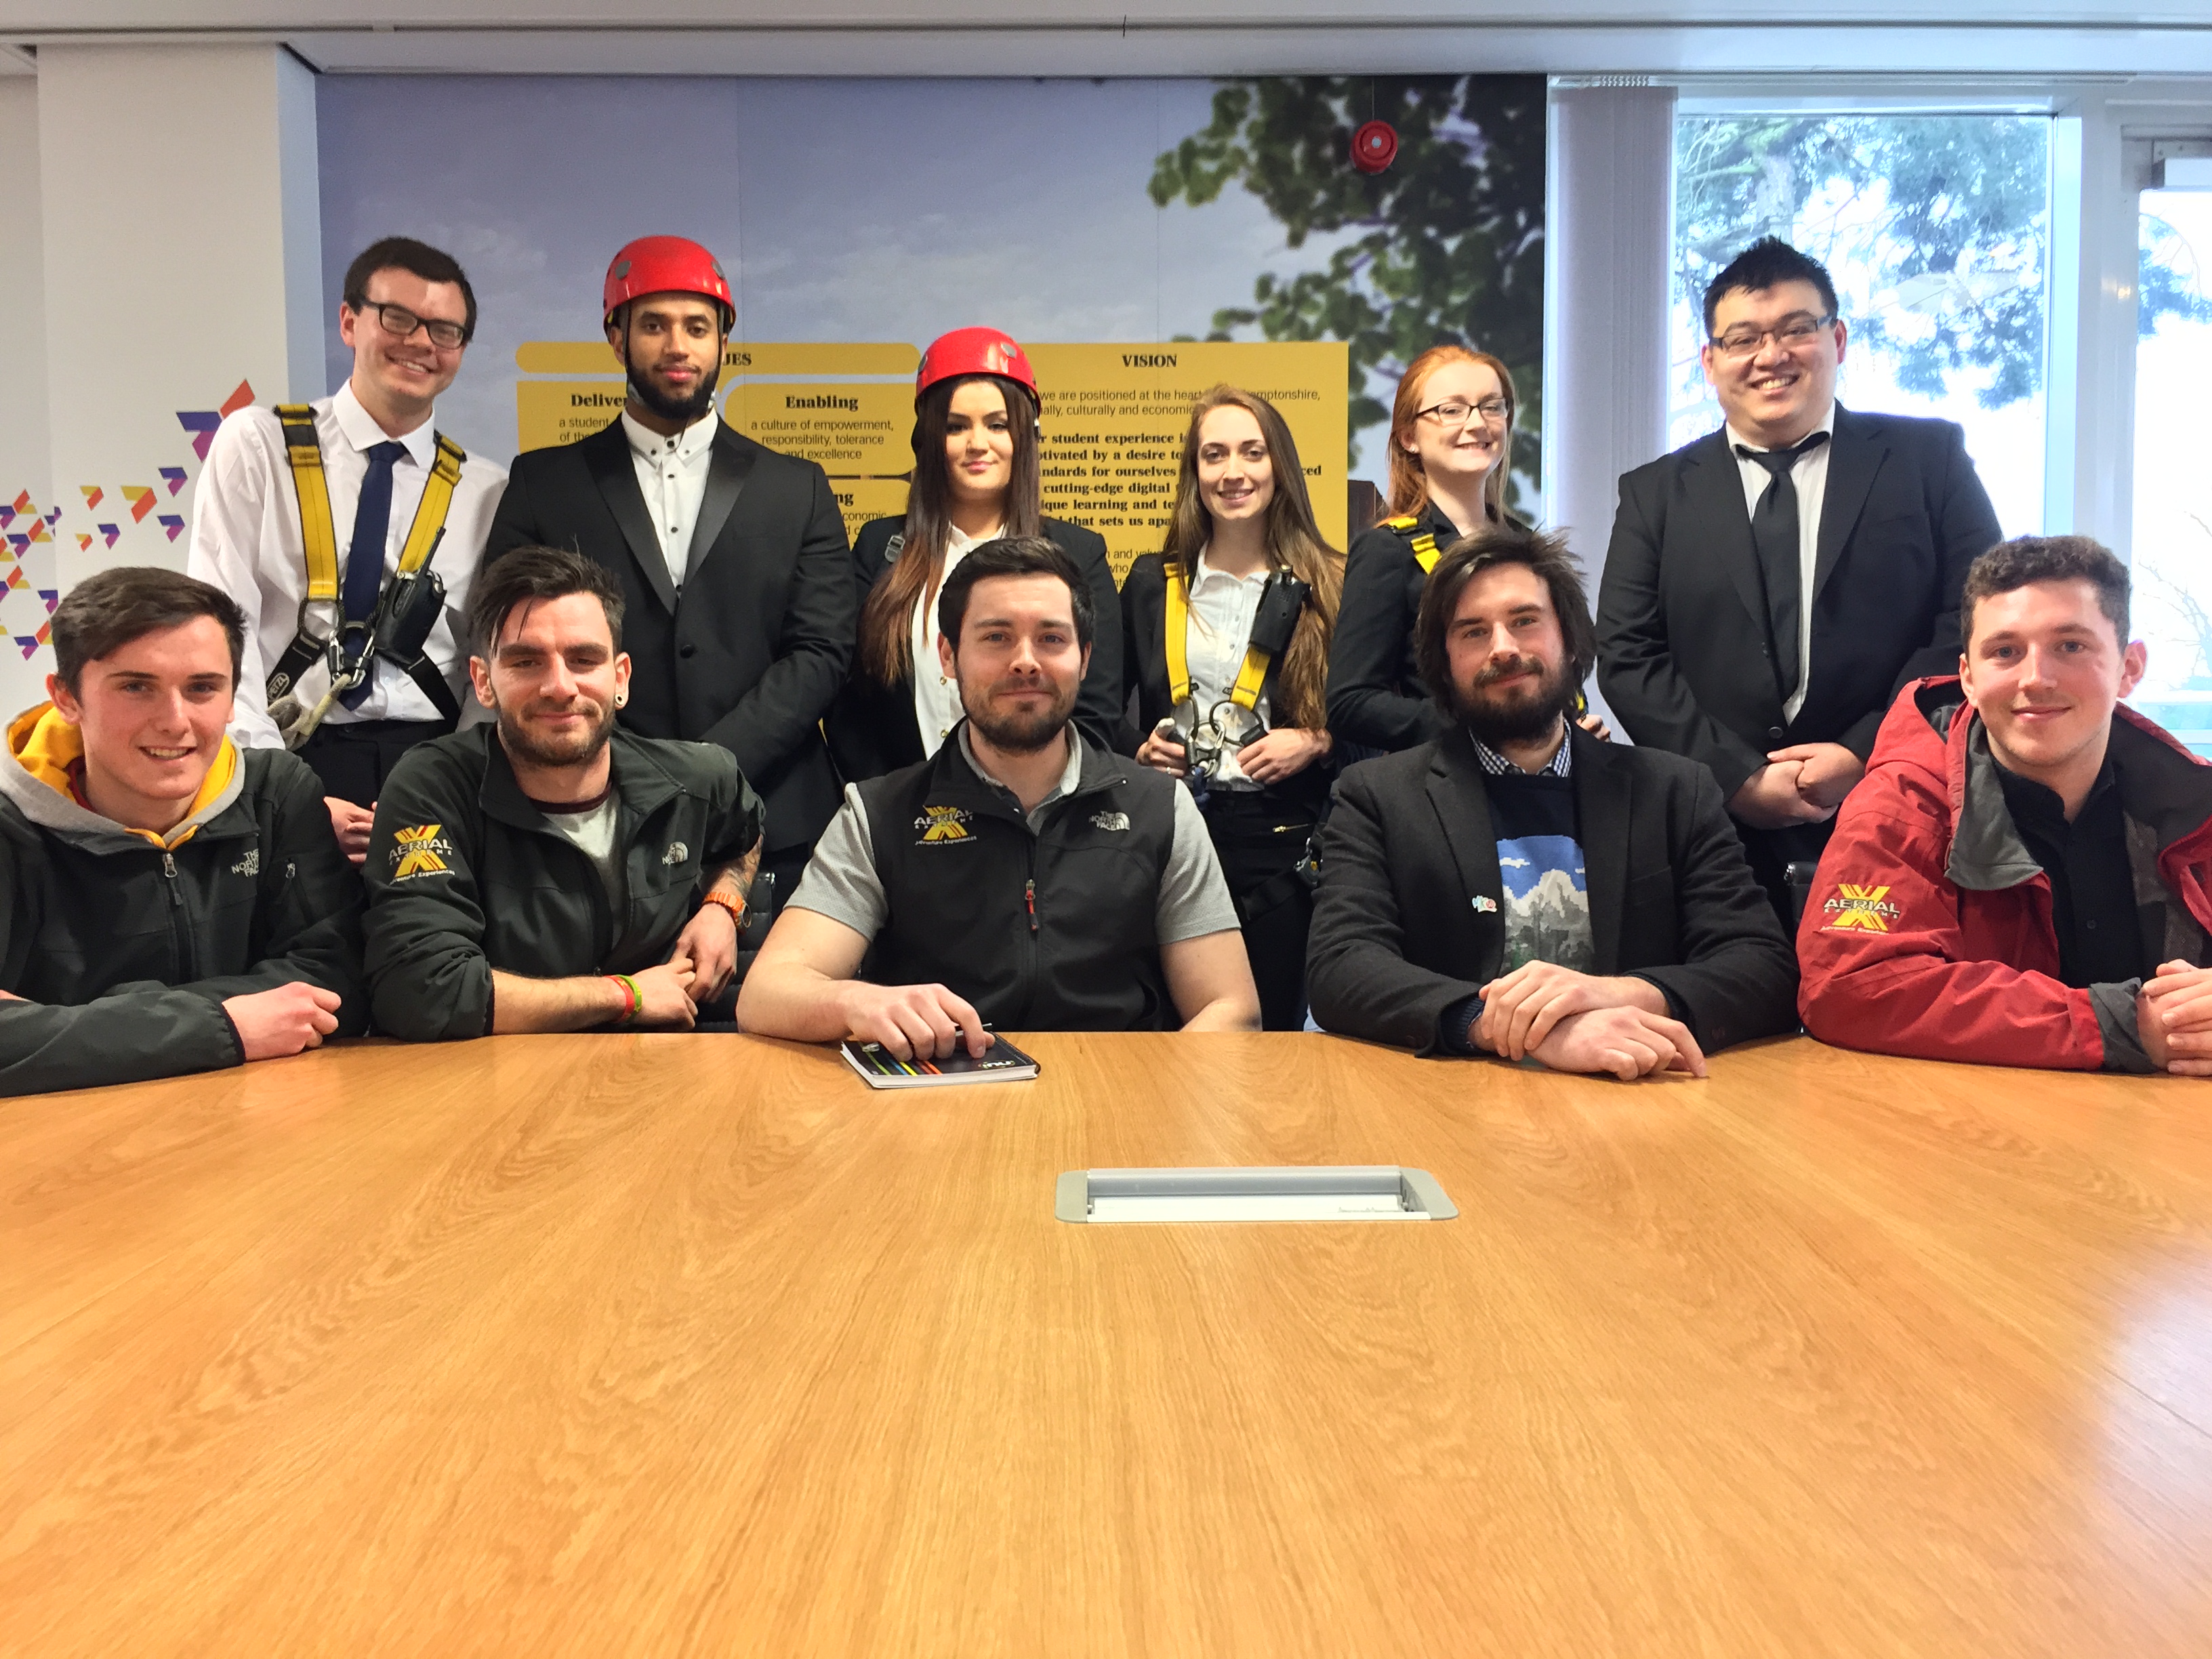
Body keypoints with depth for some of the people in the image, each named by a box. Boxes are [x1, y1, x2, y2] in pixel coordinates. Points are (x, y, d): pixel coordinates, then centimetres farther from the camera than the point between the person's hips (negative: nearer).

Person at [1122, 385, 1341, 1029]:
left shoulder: (1327, 588, 3)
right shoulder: (1151, 583, 9)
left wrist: (1317, 742, -10)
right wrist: (1138, 750, -2)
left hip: (1283, 840, -1)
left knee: (1272, 1028, 4)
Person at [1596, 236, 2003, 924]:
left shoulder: (1928, 457, 9)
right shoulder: (1655, 495, 11)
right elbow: (1625, 658, 2)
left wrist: (1865, 753, -10)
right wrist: (1739, 778, -9)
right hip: (1717, 835, 1)